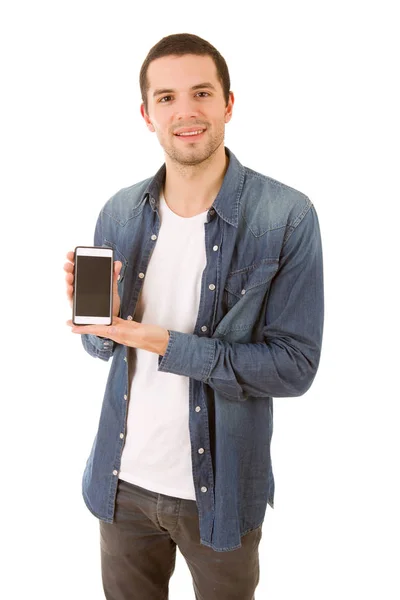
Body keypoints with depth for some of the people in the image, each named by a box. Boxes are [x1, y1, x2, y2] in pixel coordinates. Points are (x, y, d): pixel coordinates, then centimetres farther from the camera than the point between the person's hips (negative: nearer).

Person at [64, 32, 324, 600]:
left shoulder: (287, 217, -15)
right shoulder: (119, 213, -2)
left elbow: (294, 365, -17)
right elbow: (101, 345, 7)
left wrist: (167, 344, -24)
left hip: (219, 489, -3)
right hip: (123, 479, 3)